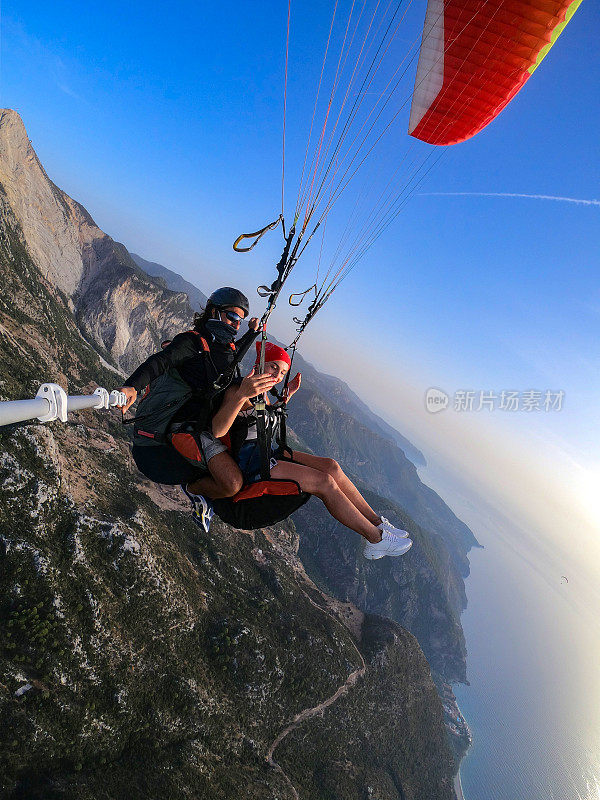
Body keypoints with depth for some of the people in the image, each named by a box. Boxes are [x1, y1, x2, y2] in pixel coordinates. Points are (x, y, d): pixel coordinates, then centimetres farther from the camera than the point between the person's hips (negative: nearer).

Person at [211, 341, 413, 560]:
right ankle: (376, 539, -10)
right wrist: (241, 395, -46)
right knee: (324, 481, -20)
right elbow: (217, 430, -30)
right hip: (249, 463, -9)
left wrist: (286, 396, 19)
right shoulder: (237, 391, -14)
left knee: (330, 466, -10)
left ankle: (377, 523, -3)